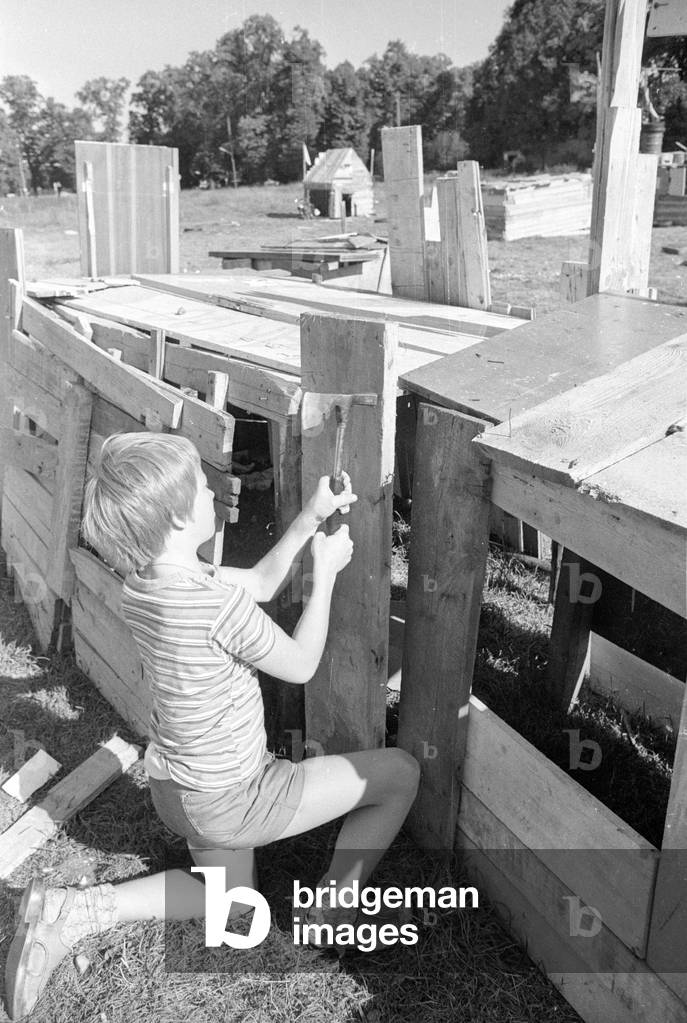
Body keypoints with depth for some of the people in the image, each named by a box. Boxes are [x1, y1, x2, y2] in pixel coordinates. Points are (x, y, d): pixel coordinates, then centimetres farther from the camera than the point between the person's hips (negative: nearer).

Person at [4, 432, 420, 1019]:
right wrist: (326, 571, -6)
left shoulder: (145, 580, -6)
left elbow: (262, 583, 6)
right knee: (401, 773, 5)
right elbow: (300, 666, -15)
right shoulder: (218, 603, -32)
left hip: (177, 788, 8)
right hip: (232, 802, -8)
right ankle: (336, 903, 17)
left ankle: (73, 910, 16)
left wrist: (311, 516, 2)